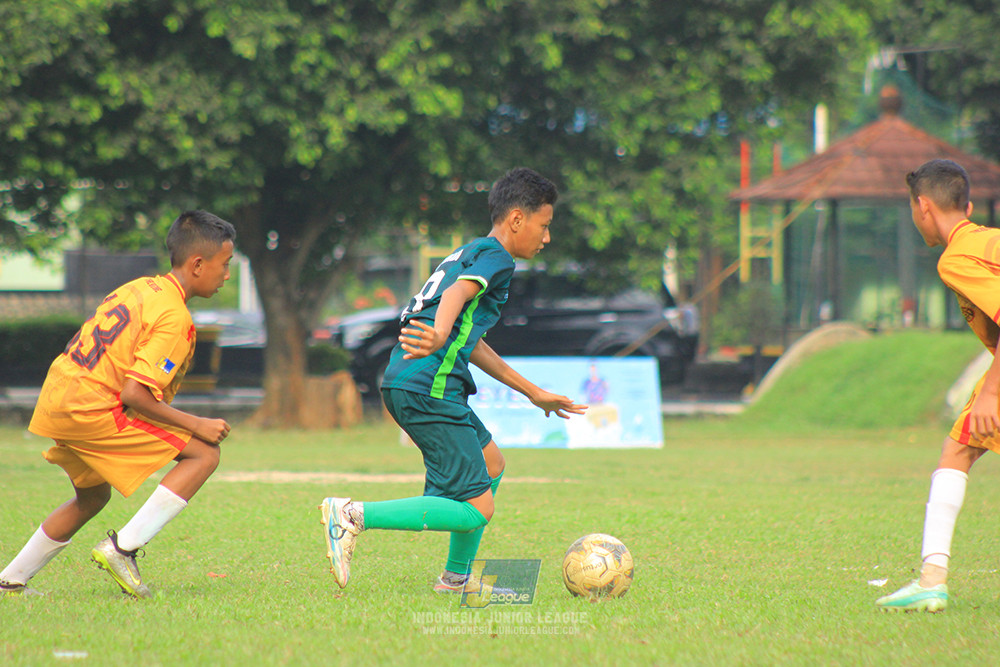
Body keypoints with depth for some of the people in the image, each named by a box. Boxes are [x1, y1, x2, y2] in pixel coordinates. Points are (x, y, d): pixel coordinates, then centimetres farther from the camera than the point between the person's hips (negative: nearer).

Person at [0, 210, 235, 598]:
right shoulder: (174, 318, -14)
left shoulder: (140, 288, 14)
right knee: (203, 454, -9)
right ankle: (123, 547, -12)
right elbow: (135, 394, -20)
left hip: (56, 399, 10)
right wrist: (196, 425, -12)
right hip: (91, 410, -10)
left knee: (92, 496, 31)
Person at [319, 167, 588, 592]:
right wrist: (440, 335, -46)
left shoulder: (469, 253, 27)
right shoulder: (495, 257, -3)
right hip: (428, 389, -10)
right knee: (477, 509, -12)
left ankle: (456, 577, 29)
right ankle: (355, 515, -19)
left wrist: (534, 393, 42)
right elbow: (457, 293, -25)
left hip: (405, 384, 10)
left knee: (490, 464, 28)